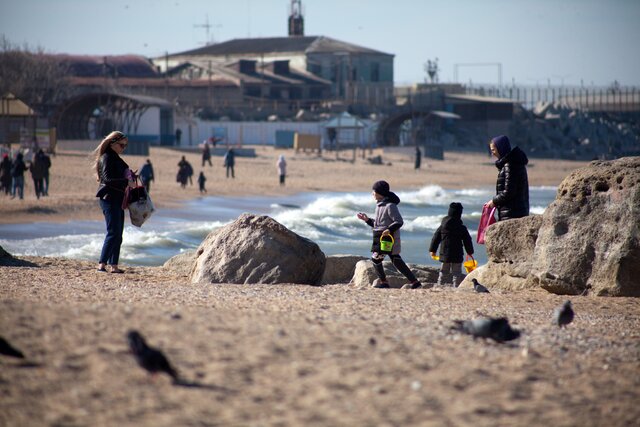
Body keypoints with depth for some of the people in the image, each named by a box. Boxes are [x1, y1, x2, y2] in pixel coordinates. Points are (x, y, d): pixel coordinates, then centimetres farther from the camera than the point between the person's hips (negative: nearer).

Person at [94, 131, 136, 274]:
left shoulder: (116, 159, 19)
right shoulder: (106, 158, -10)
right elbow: (108, 179, -20)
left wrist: (131, 177, 9)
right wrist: (127, 182, -23)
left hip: (117, 199, 10)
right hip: (109, 199, -10)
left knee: (117, 235, 9)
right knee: (113, 232, -15)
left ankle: (114, 266, 10)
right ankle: (102, 264, -16)